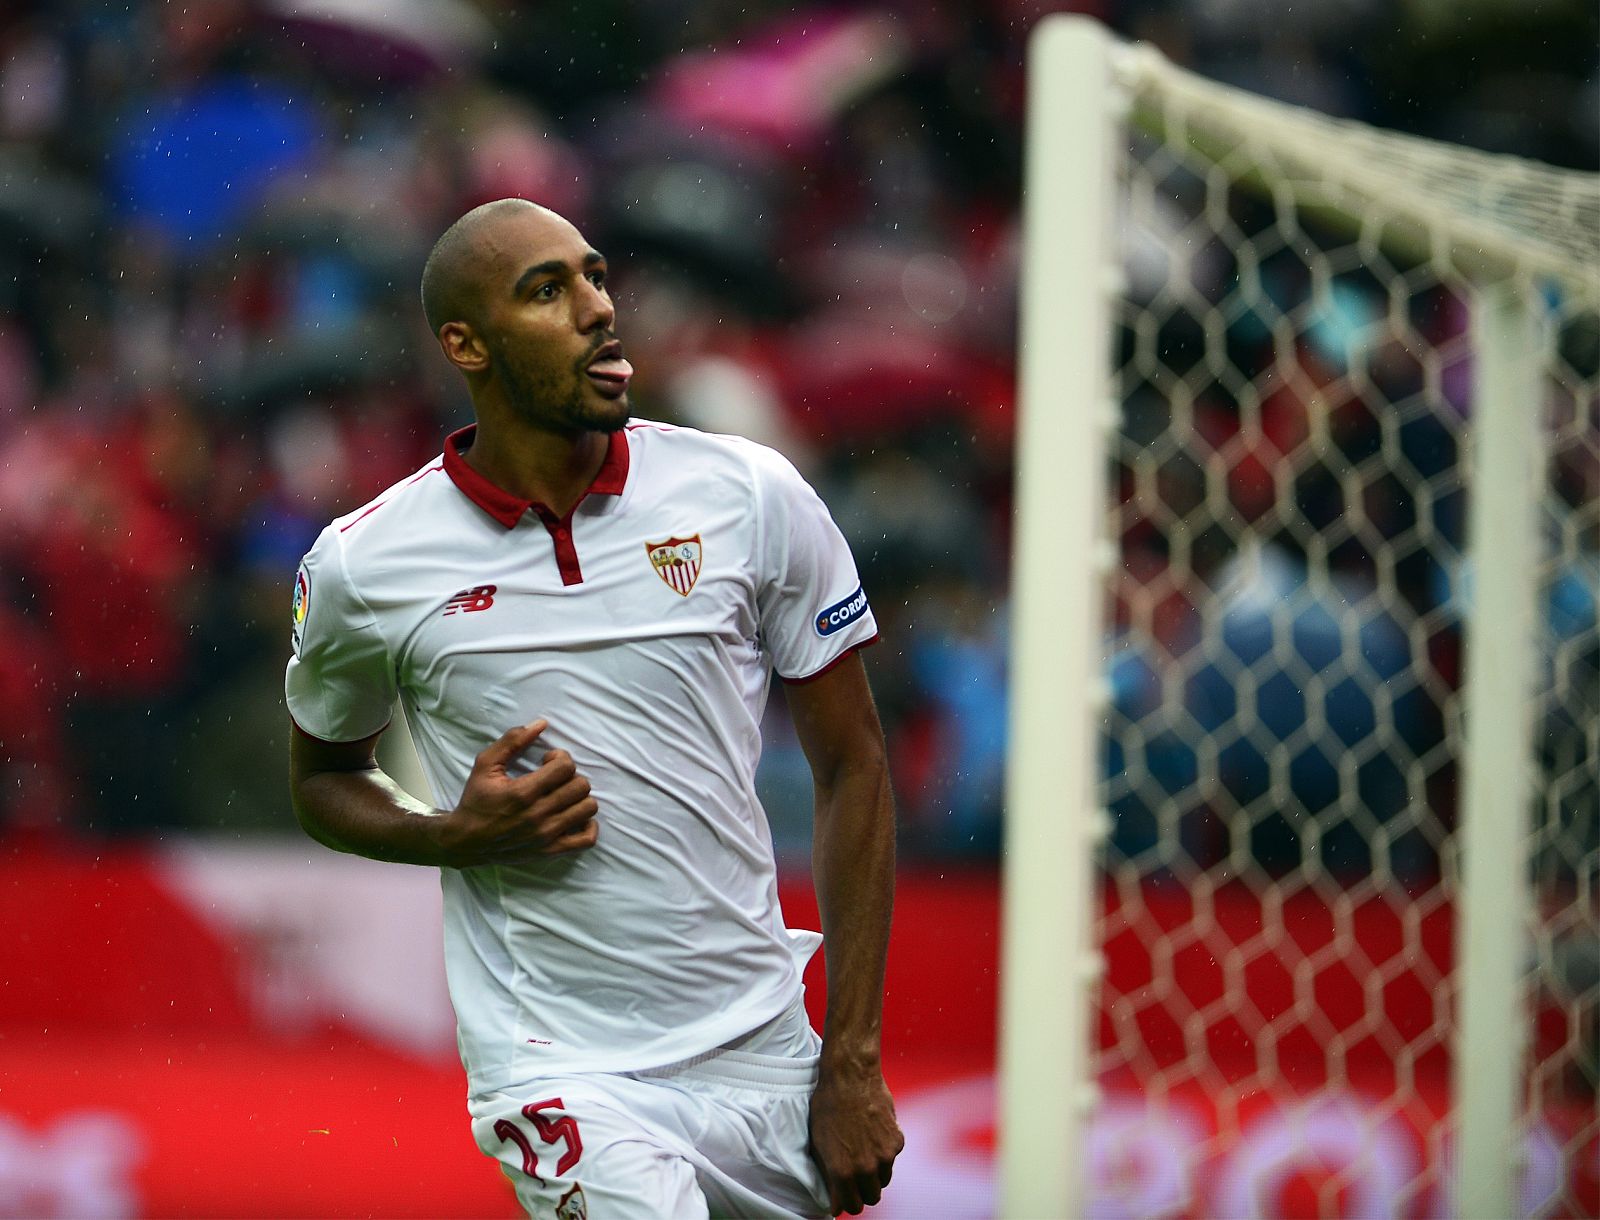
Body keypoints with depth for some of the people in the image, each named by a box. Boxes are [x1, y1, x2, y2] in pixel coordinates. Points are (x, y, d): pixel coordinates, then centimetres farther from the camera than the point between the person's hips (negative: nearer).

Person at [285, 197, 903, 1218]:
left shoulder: (753, 498, -1)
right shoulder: (362, 568, -3)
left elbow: (853, 767, 5)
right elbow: (325, 778, 15)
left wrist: (854, 1066, 1)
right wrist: (457, 835, -8)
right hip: (563, 1080, -4)